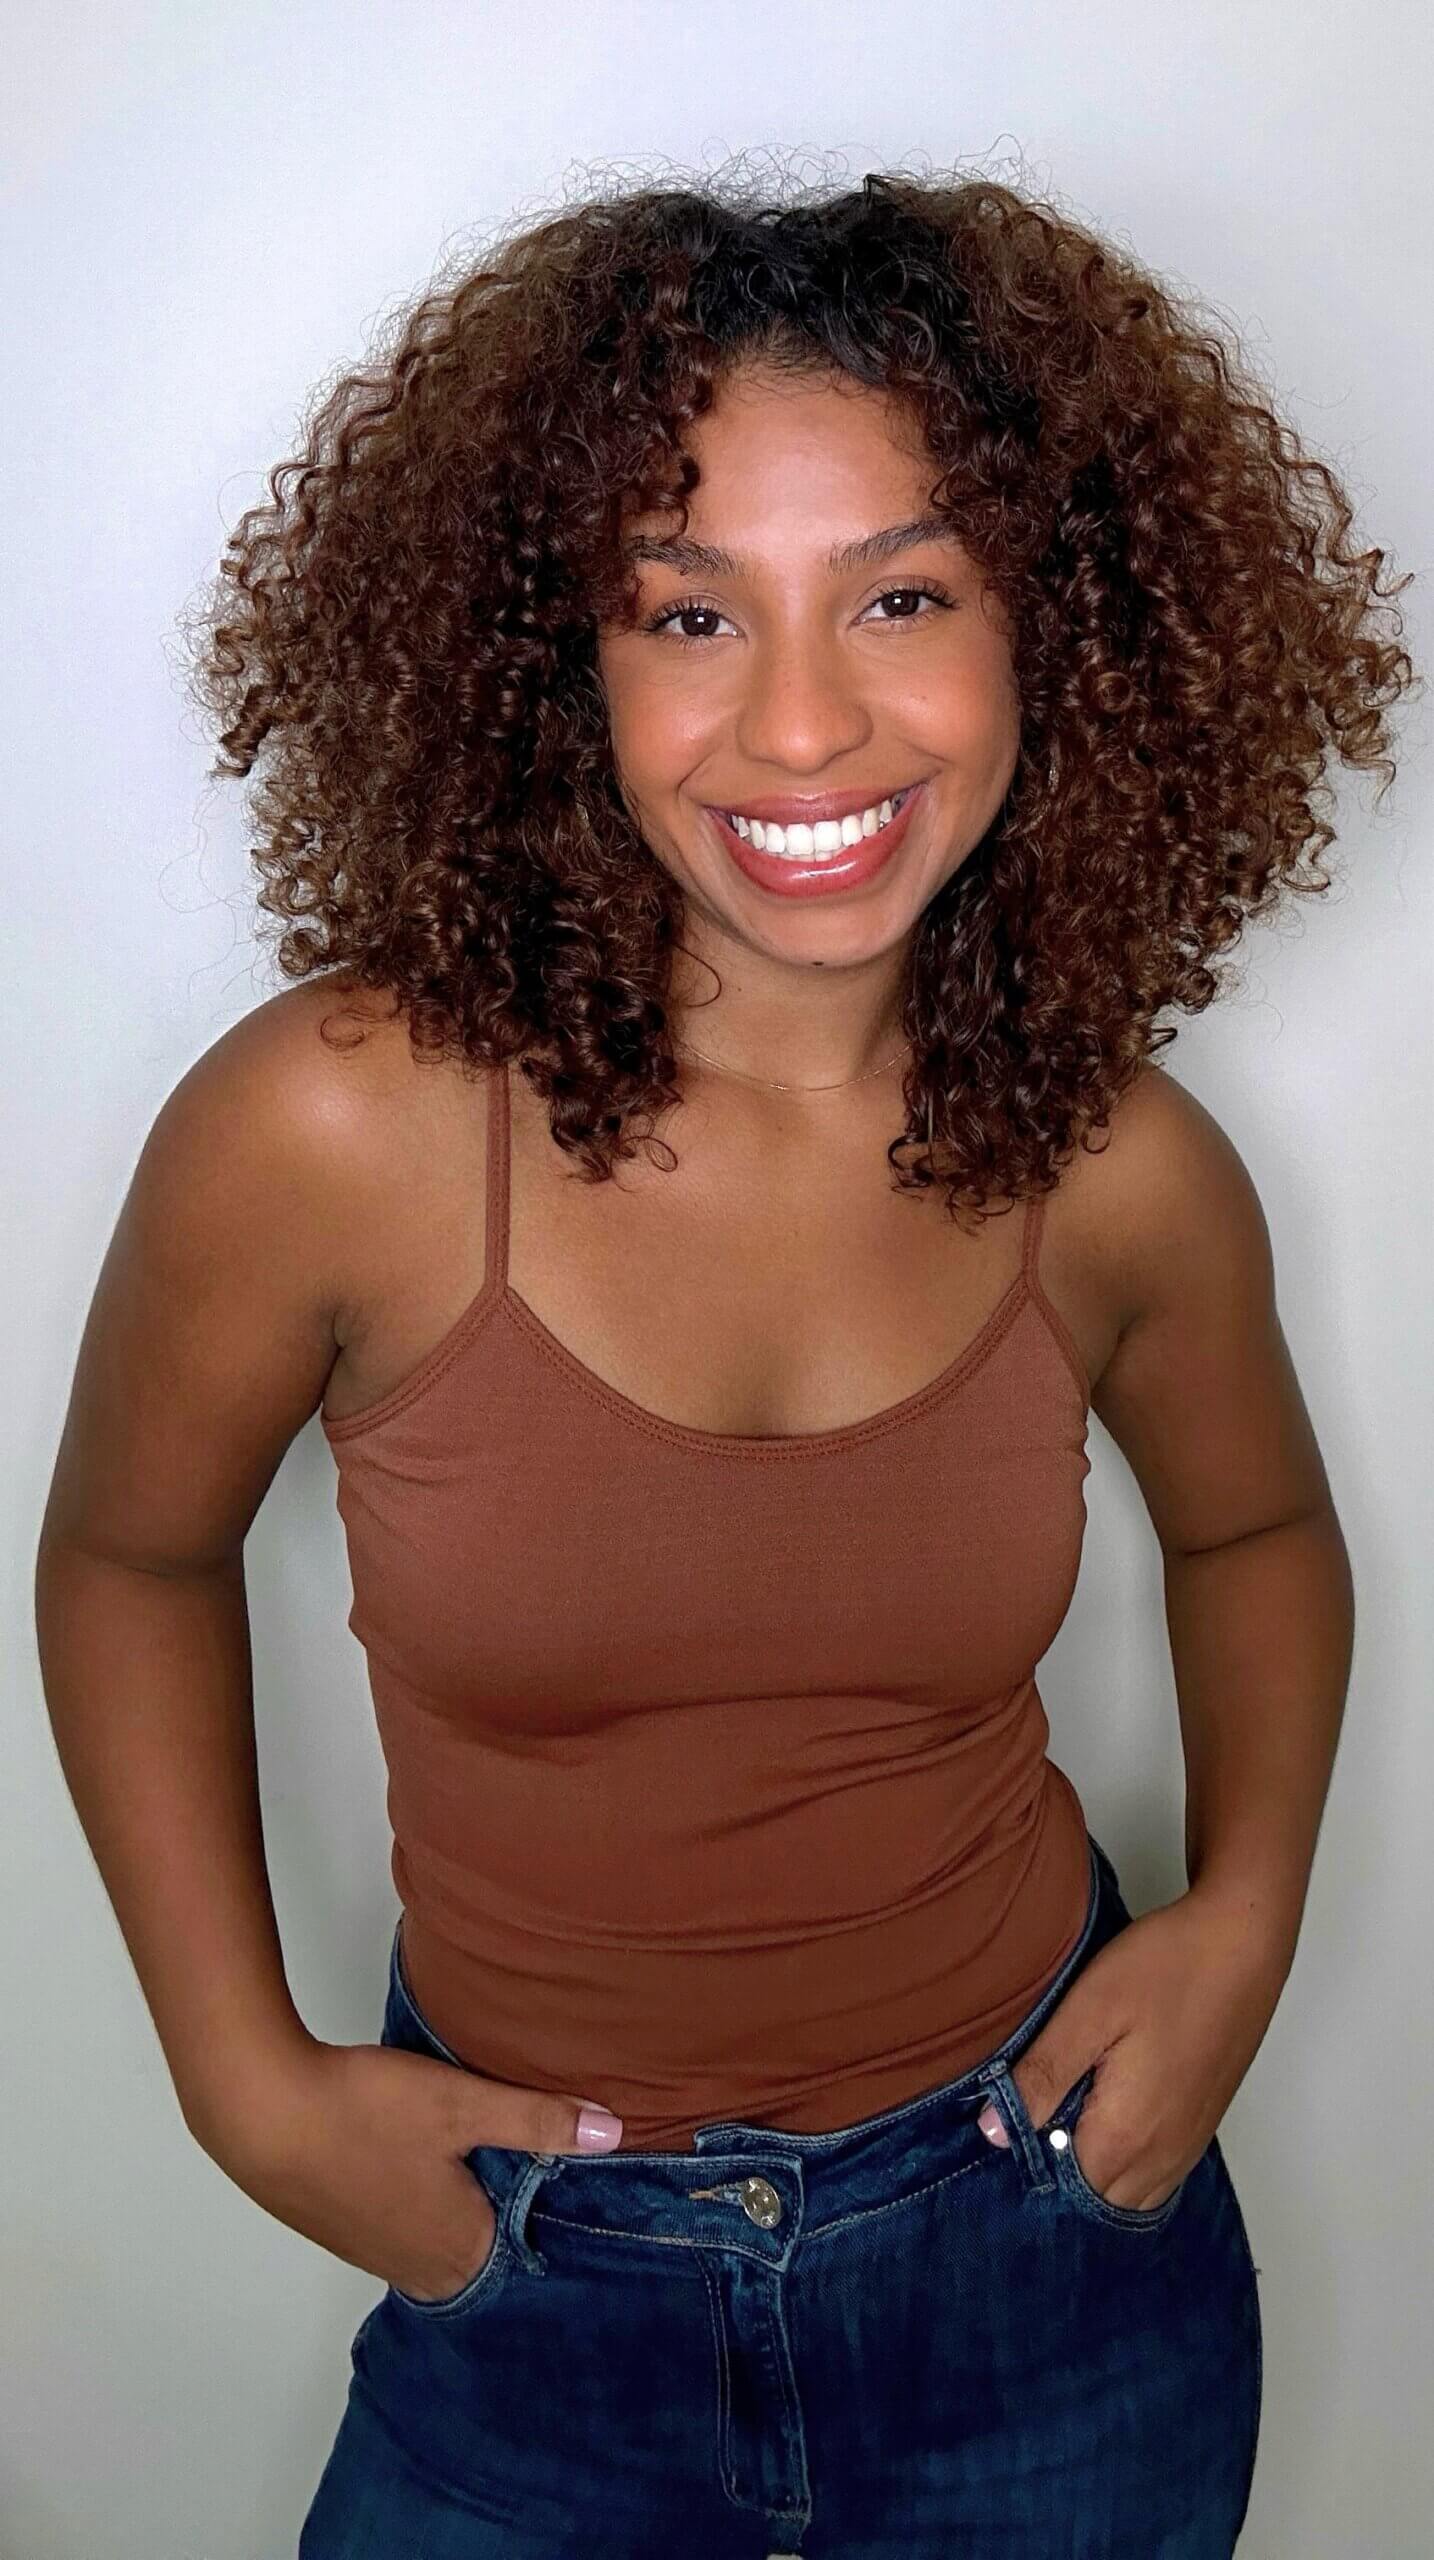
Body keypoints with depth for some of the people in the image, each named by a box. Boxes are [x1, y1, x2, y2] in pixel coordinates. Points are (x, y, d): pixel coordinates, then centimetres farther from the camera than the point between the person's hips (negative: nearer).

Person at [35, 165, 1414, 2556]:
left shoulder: (1120, 1178, -14)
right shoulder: (333, 1130, -22)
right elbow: (130, 1564, -4)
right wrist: (243, 2073, -7)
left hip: (1053, 2254, 3)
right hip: (529, 2292, -1)